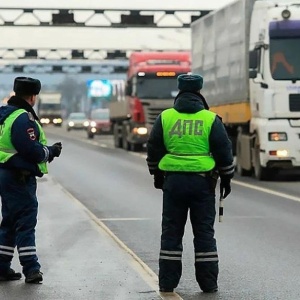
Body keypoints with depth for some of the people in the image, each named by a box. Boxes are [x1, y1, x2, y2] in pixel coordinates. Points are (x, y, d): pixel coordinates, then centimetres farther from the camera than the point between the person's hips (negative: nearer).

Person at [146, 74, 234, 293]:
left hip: (173, 181, 1)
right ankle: (208, 283, 6)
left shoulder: (165, 117, 2)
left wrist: (157, 175, 21)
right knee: (204, 232, 5)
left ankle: (167, 282, 8)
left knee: (171, 232, 7)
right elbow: (224, 150, -1)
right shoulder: (211, 119, -3)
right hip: (203, 182, -1)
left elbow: (154, 149, 8)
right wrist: (226, 178, 10)